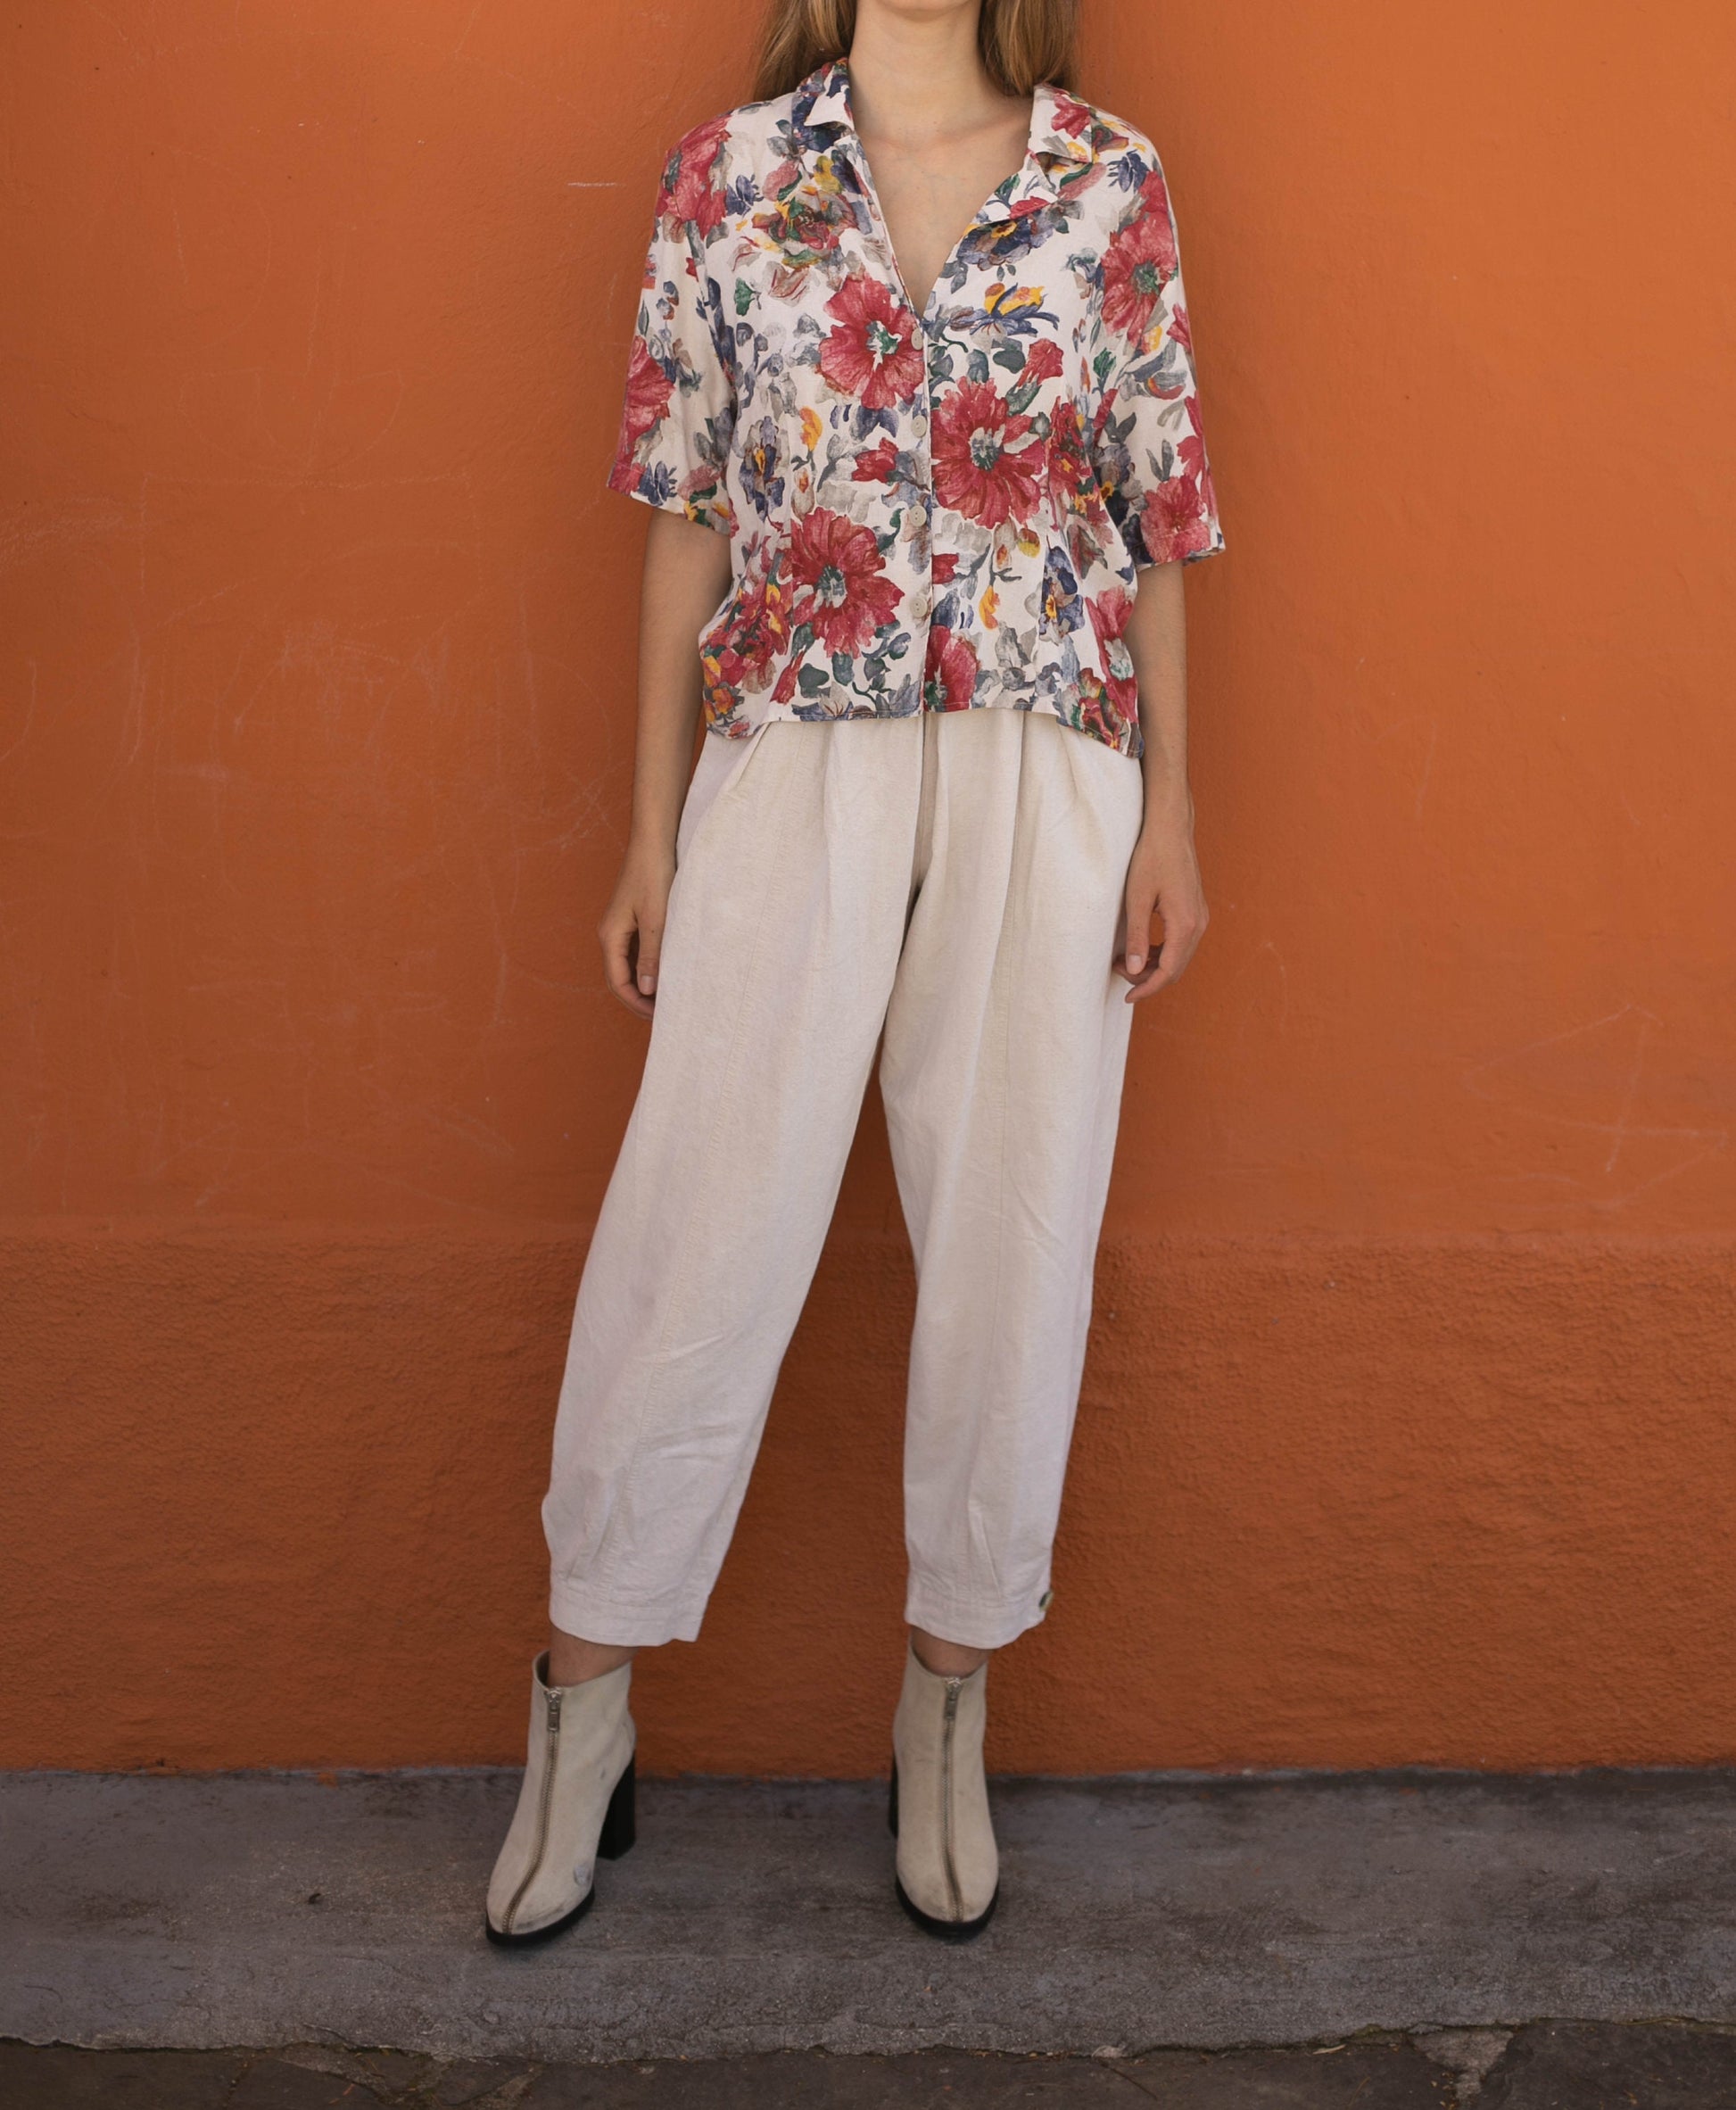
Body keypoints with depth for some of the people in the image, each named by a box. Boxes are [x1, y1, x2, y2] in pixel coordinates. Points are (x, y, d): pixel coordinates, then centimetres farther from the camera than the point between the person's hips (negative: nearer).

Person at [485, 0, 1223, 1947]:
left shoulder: (1112, 184, 9)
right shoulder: (728, 174, 8)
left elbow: (1157, 509, 9)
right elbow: (685, 515, 7)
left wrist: (1170, 813, 3)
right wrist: (651, 833, 4)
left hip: (1048, 772, 1)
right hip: (792, 759, -1)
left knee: (1011, 1240, 5)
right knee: (697, 1232, -2)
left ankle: (946, 1703, 23)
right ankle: (583, 1702, 15)